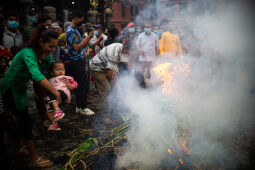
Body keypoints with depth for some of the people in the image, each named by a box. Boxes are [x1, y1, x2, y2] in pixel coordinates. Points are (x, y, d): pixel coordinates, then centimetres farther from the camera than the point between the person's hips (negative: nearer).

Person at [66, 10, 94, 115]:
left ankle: (79, 106, 21)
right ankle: (82, 108, 1)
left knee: (80, 84, 13)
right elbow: (76, 47, -20)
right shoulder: (71, 31, -13)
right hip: (76, 62, -10)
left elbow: (82, 46, 17)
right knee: (83, 85, -7)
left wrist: (88, 40, 3)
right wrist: (85, 39, -10)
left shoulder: (75, 30, 18)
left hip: (80, 61, 10)